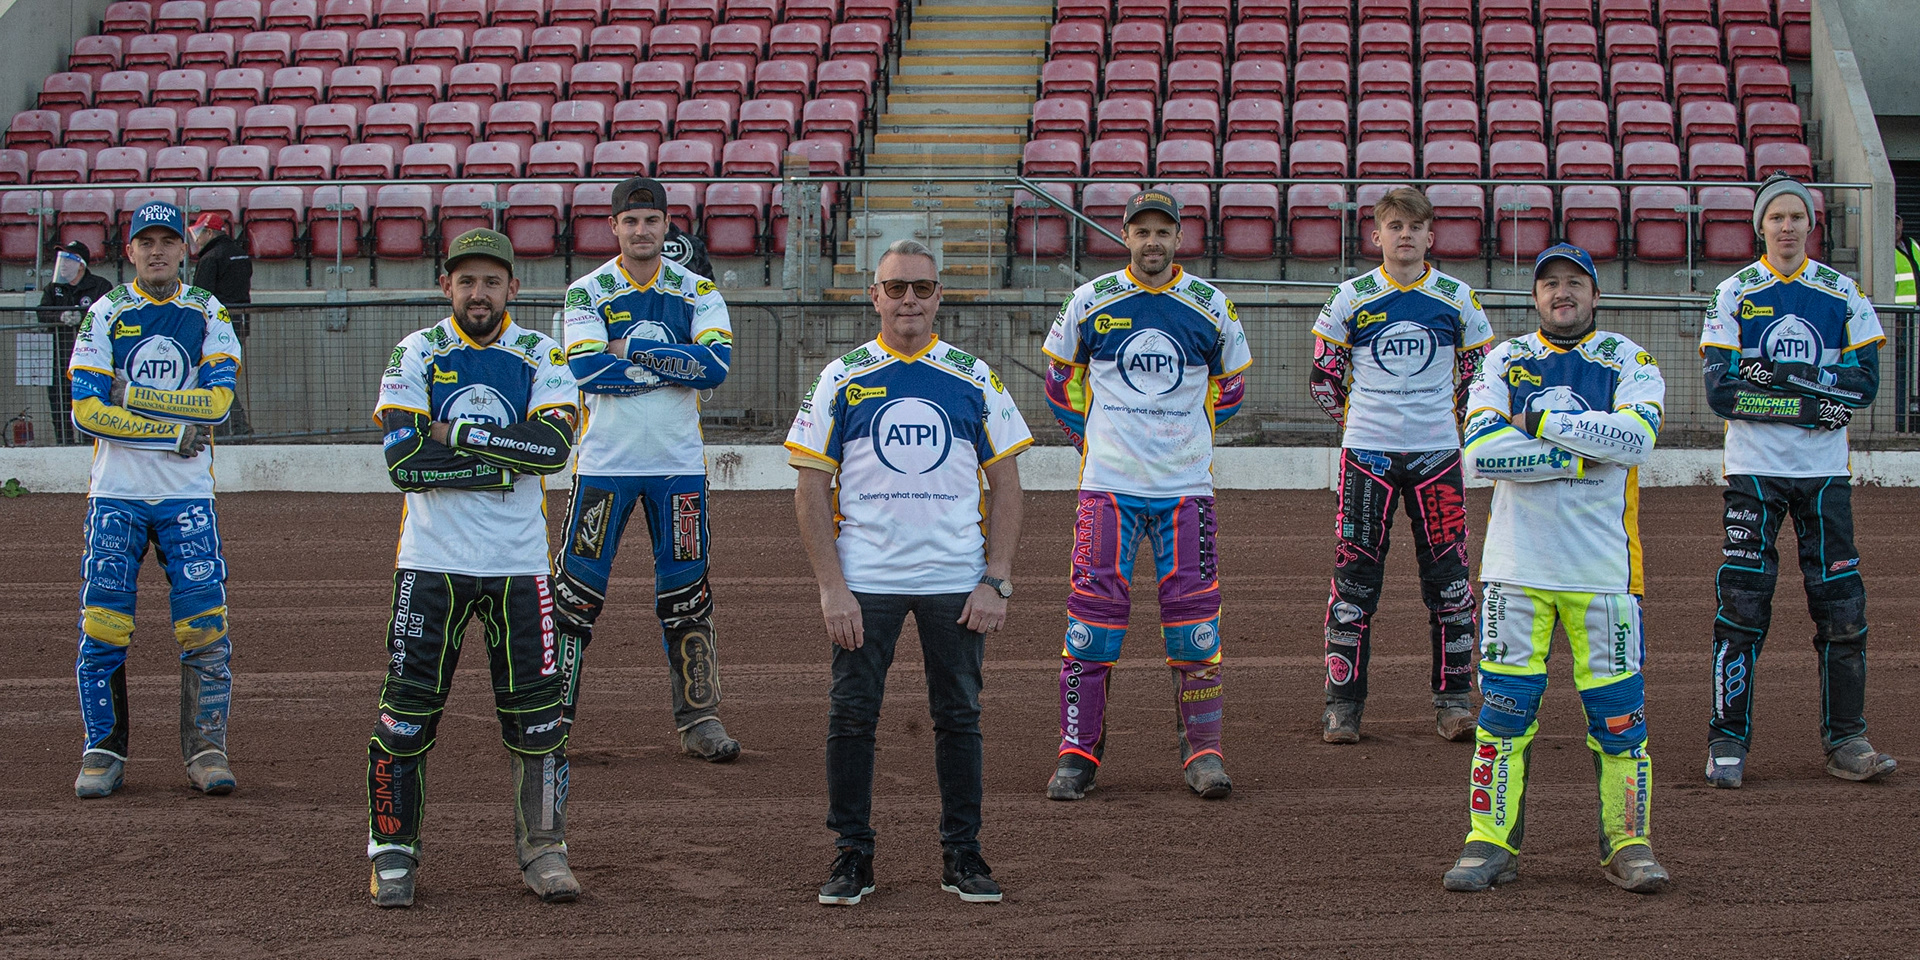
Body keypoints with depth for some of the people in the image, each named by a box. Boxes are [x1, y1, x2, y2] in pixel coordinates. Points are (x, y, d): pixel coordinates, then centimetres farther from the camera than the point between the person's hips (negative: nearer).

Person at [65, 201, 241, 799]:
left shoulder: (209, 314, 6)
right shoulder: (105, 314, 3)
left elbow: (218, 400, -9)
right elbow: (85, 409, -9)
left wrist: (128, 397, -13)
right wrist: (175, 430, -14)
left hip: (187, 496, 0)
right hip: (116, 493, 0)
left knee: (205, 626, -5)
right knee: (102, 628, -4)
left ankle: (206, 750, 4)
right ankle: (104, 751, 5)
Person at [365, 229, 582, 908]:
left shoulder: (541, 356, 4)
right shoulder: (416, 354, 1)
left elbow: (556, 443, -13)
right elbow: (403, 458, -12)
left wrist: (457, 432, -14)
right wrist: (507, 462, -14)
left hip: (519, 564, 1)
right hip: (431, 562, -1)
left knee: (535, 711, 1)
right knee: (406, 710, -2)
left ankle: (543, 850, 13)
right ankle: (393, 851, 10)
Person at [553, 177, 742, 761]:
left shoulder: (697, 291, 4)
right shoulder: (588, 292, 0)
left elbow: (717, 363, -12)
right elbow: (588, 370, -16)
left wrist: (631, 350, -14)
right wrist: (672, 364, -14)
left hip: (678, 464, 2)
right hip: (605, 463, -2)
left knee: (685, 592, 6)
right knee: (577, 588, -2)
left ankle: (698, 719, 13)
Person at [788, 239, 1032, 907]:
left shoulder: (974, 379, 6)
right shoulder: (840, 380, 4)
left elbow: (1006, 485, 7)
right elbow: (812, 489, 2)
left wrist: (996, 581, -3)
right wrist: (832, 589, -7)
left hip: (956, 582, 1)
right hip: (864, 581, -1)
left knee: (958, 717, 4)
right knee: (851, 716, -1)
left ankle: (962, 854, 13)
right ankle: (852, 855, 9)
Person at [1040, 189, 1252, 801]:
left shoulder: (1211, 308, 4)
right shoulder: (1090, 302, 2)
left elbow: (1230, 385, 18)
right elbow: (1061, 379, 15)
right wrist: (1091, 437, 10)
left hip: (1185, 487, 1)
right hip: (1108, 486, -1)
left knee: (1193, 610, -2)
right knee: (1093, 608, -6)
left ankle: (1202, 751, 8)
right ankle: (1077, 752, 1)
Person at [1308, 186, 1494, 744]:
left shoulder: (1457, 299, 4)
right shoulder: (1351, 298, 1)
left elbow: (1480, 374, 15)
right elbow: (1323, 377, 11)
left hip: (1437, 456, 1)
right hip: (1367, 456, -1)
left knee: (1448, 580, 1)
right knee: (1356, 578, -2)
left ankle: (1452, 699, 10)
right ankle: (1343, 703, 4)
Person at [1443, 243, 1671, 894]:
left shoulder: (1628, 362, 6)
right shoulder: (1505, 361, 8)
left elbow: (1636, 437, -14)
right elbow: (1481, 450, -8)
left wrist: (1540, 421, -12)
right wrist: (1581, 456, -12)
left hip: (1603, 566, -1)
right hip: (1518, 565, 1)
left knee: (1618, 709, -1)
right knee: (1504, 705, -1)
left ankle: (1628, 843, 10)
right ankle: (1491, 844, 6)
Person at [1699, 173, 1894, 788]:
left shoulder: (1841, 294, 6)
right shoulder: (1735, 294, 0)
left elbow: (1865, 382, -4)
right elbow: (1720, 390, -10)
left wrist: (1783, 374, -15)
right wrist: (1814, 404, -16)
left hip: (1823, 472, 2)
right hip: (1753, 468, -2)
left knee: (1841, 606, 1)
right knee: (1741, 605, -5)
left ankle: (1845, 740, 10)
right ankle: (1728, 741, 2)